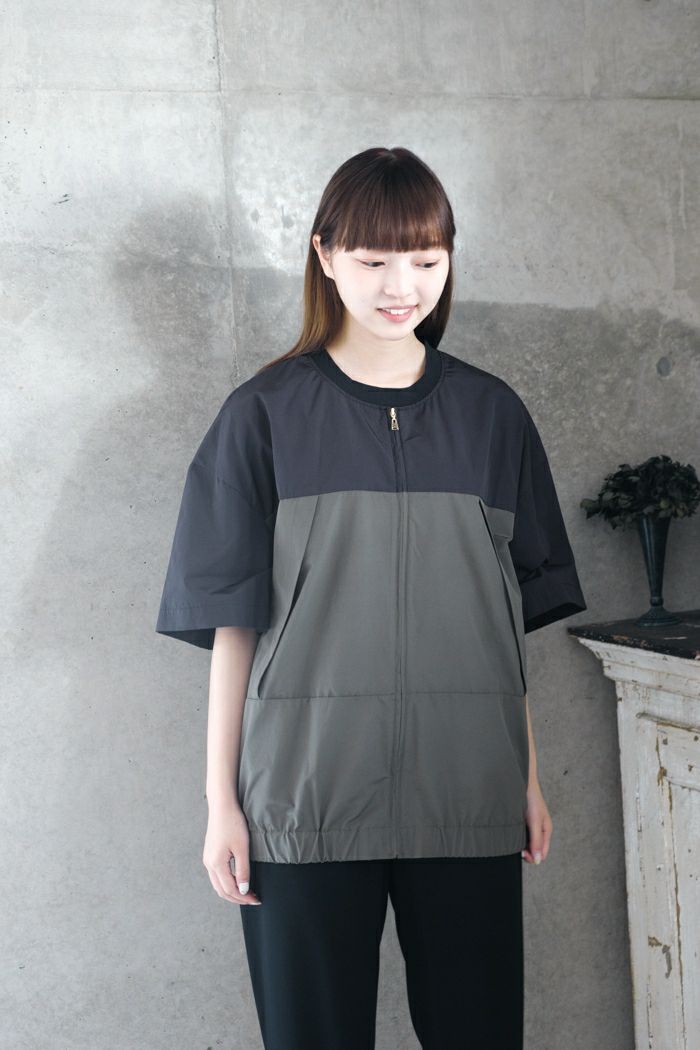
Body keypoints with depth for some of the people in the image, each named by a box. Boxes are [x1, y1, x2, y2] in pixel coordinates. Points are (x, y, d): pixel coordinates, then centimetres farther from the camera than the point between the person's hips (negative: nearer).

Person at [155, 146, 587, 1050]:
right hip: (306, 797, -2)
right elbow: (232, 620, 0)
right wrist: (222, 798, -3)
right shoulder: (266, 413, 0)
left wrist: (529, 777, 9)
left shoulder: (491, 414, 8)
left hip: (467, 796, 2)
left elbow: (514, 617, 11)